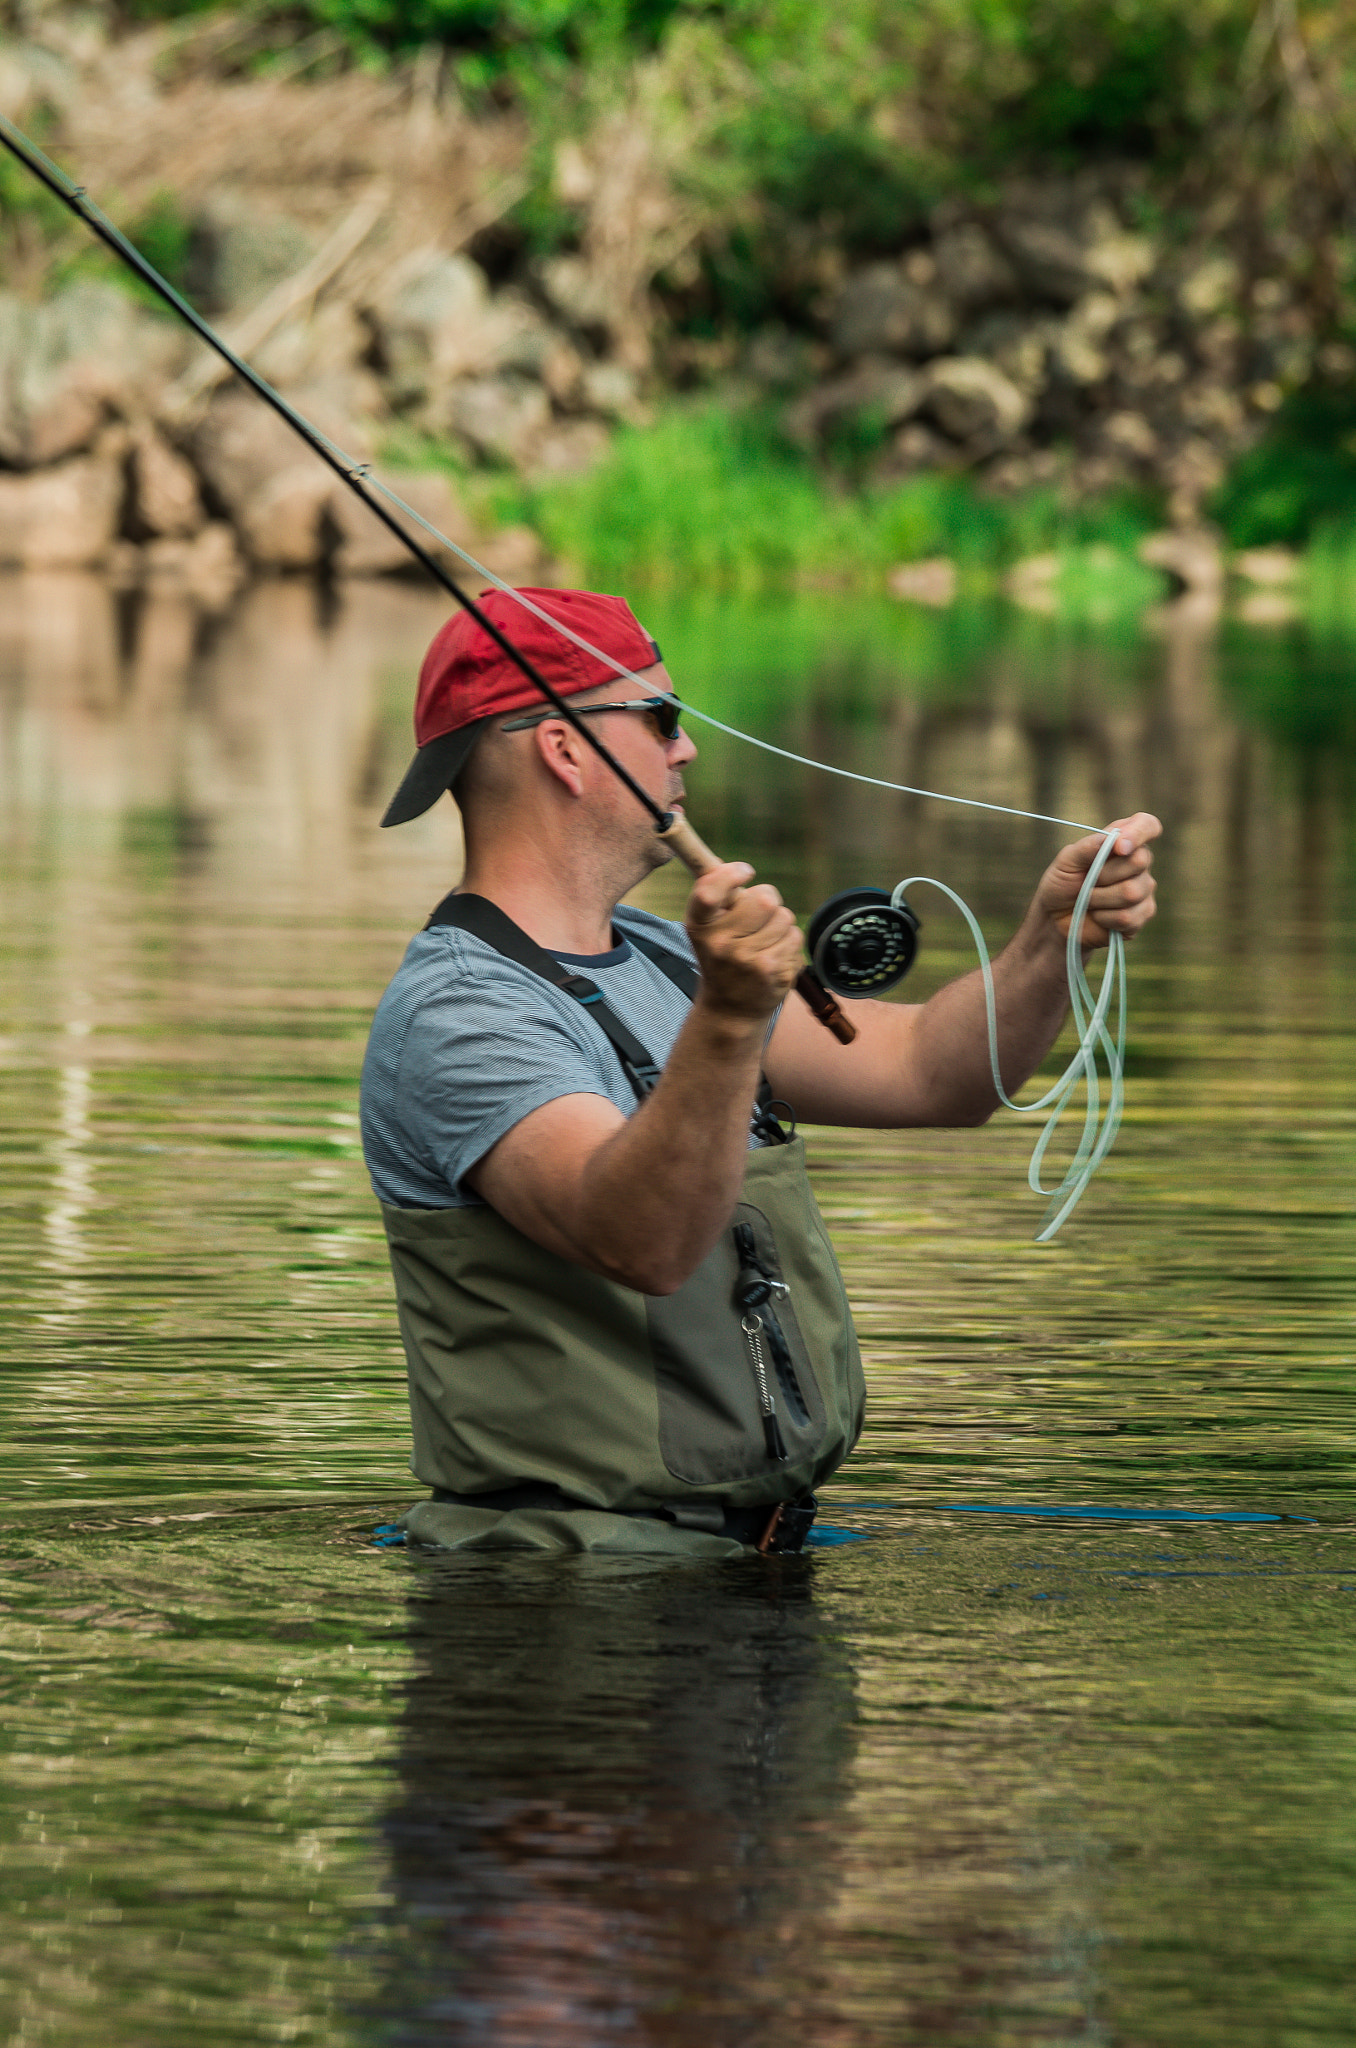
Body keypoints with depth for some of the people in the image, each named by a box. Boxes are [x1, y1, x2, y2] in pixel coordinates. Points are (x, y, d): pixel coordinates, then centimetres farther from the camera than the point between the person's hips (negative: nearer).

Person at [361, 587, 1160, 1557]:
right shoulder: (453, 1015, -13)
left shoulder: (658, 961, 18)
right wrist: (727, 1020, -42)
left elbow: (929, 1071, 16)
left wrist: (1057, 930, 0)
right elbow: (645, 1243, -28)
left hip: (748, 1553, 8)